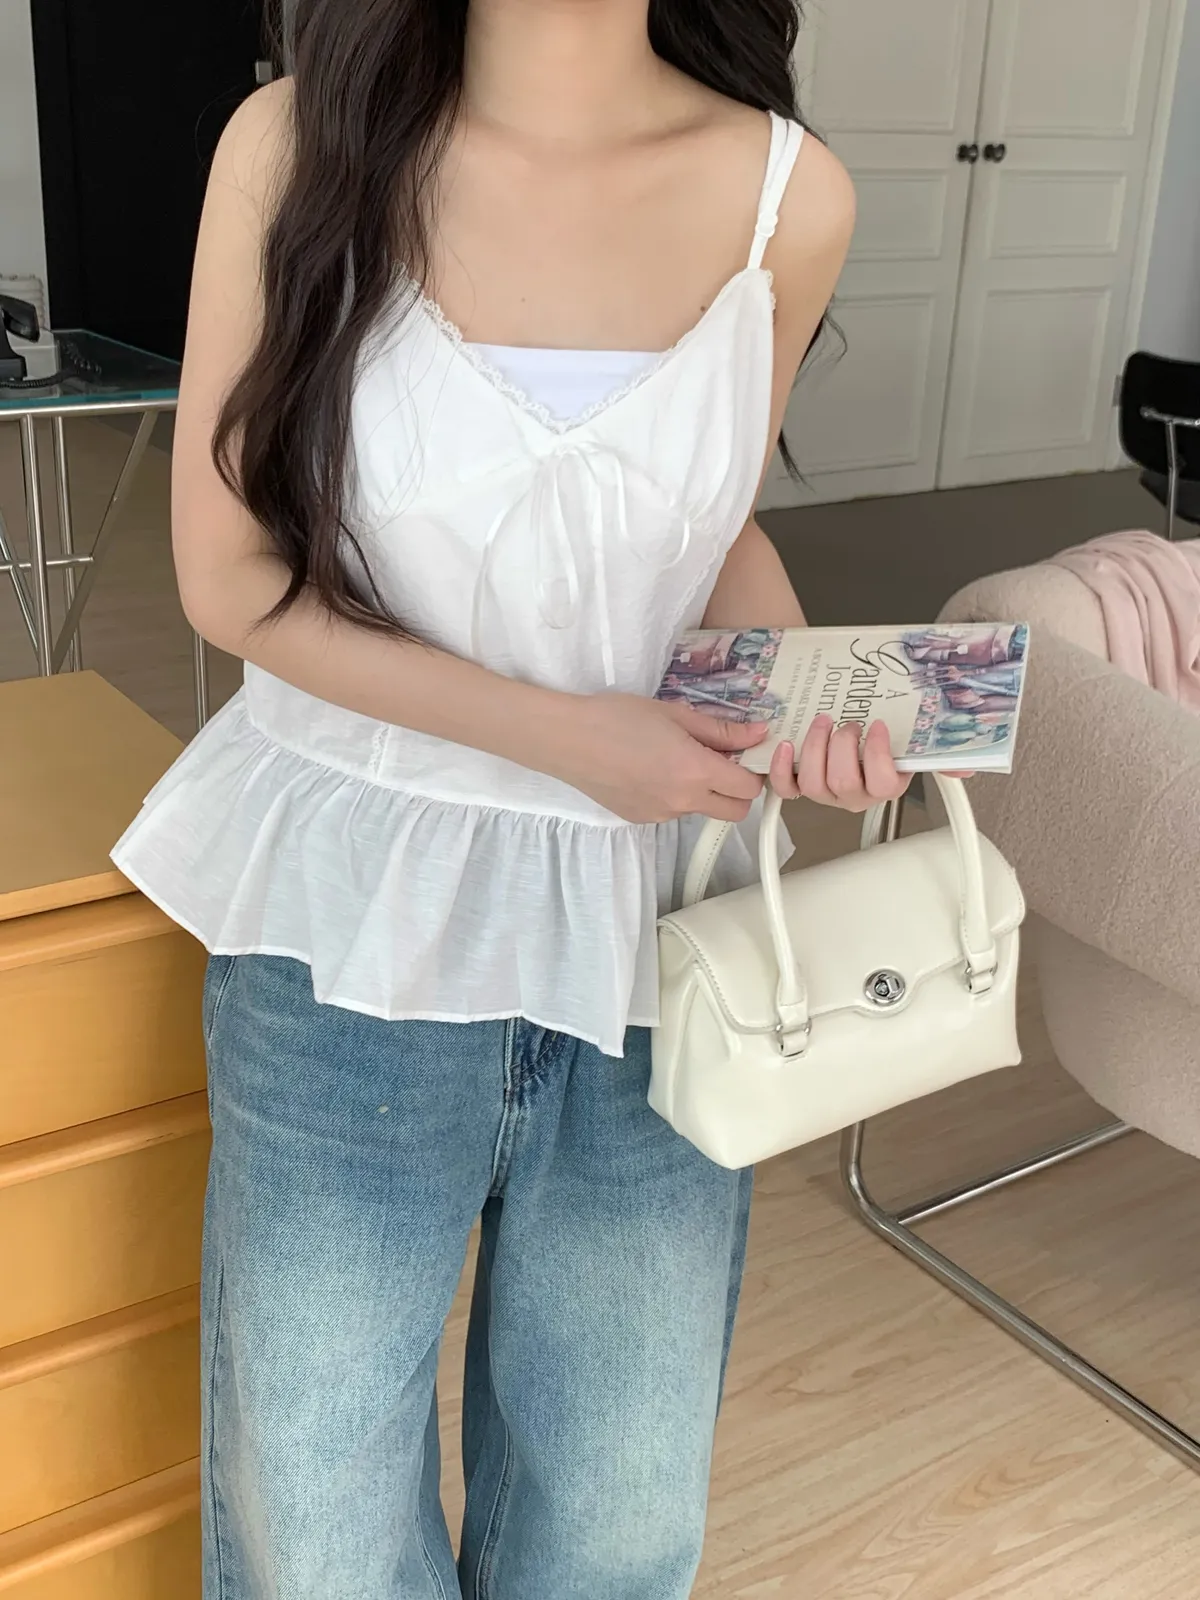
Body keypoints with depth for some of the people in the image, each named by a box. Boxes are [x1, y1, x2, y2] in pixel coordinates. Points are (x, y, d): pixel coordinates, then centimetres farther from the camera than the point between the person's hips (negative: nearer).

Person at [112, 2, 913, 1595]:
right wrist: (558, 732, -16)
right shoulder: (300, 144, -9)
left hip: (647, 914, 2)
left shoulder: (790, 194, -5)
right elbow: (231, 577, -7)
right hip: (355, 910, -1)